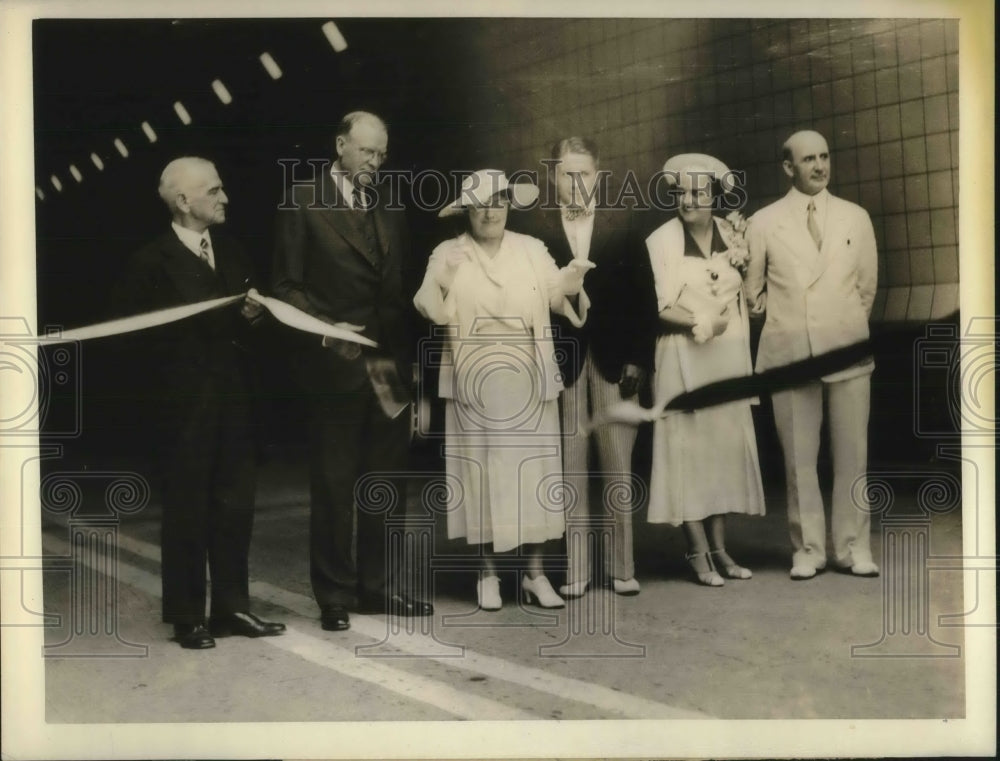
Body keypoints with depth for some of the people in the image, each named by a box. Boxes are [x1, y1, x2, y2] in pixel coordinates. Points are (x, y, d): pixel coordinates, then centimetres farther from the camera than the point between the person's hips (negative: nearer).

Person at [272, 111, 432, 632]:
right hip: (336, 365, -5)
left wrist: (404, 355, 5)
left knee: (385, 484, 10)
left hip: (390, 367, 5)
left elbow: (399, 289, 16)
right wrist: (326, 330, -18)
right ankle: (335, 597, 15)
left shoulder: (389, 209, 16)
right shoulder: (303, 202, 0)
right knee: (333, 486, 3)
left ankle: (376, 587, 23)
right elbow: (287, 285, -4)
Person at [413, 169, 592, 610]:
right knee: (482, 471, 2)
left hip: (528, 381, 2)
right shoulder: (447, 254, 0)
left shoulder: (533, 250, 7)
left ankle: (536, 573, 14)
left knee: (533, 470, 5)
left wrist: (567, 286, -8)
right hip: (475, 383, -2)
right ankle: (488, 573, 14)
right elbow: (435, 313, -8)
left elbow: (553, 300, 13)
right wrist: (440, 286, -27)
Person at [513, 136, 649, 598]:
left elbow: (636, 293, 2)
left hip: (612, 354, 1)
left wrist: (638, 357, -3)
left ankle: (621, 563, 15)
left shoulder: (620, 224, 7)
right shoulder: (536, 226, 3)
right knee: (570, 462, 5)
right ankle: (576, 567, 13)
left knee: (618, 461, 5)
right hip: (562, 356, -1)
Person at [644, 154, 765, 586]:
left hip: (729, 357, 5)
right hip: (684, 359, -5)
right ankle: (699, 553, 4)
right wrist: (701, 324, -16)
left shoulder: (732, 236, 7)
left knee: (726, 445, 7)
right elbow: (657, 307, -12)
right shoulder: (661, 241, -7)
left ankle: (719, 548, 16)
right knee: (689, 448, -3)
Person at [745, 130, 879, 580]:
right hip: (790, 353, -1)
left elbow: (867, 285, 12)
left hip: (848, 351, 1)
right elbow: (753, 289, 10)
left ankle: (854, 547, 13)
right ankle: (807, 548, 12)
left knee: (853, 455, 3)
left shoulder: (856, 217, 8)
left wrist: (848, 326, 13)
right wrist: (782, 323, 10)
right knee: (799, 458, 3)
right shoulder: (764, 222, 3)